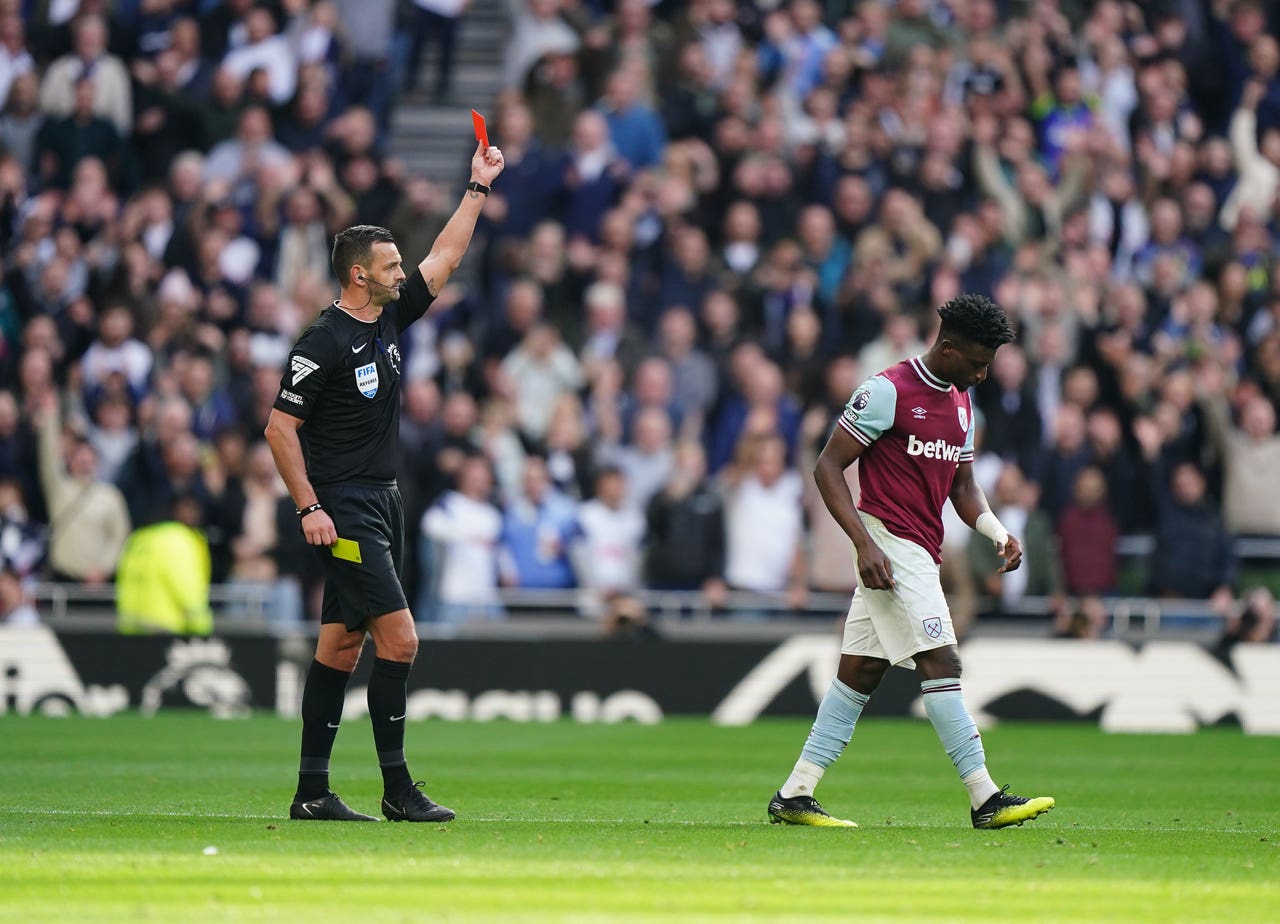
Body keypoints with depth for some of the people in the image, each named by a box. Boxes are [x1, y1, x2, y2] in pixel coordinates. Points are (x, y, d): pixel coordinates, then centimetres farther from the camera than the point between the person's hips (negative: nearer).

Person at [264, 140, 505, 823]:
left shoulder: (391, 318, 10)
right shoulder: (324, 343, -13)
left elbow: (446, 256, 22)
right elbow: (280, 426, -12)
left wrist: (478, 188, 21)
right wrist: (308, 507, -17)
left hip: (381, 504, 9)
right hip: (343, 509, -9)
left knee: (341, 644, 8)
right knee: (399, 638, -14)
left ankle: (312, 792, 10)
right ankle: (397, 791, -10)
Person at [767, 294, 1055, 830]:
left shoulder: (960, 403, 16)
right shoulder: (888, 391, -11)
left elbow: (962, 487, 23)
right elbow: (828, 467, -11)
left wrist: (998, 533, 3)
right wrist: (865, 545, -20)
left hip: (921, 553, 9)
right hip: (890, 544, -9)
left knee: (861, 673, 8)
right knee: (940, 663, -14)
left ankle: (794, 795, 10)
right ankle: (985, 800, -16)